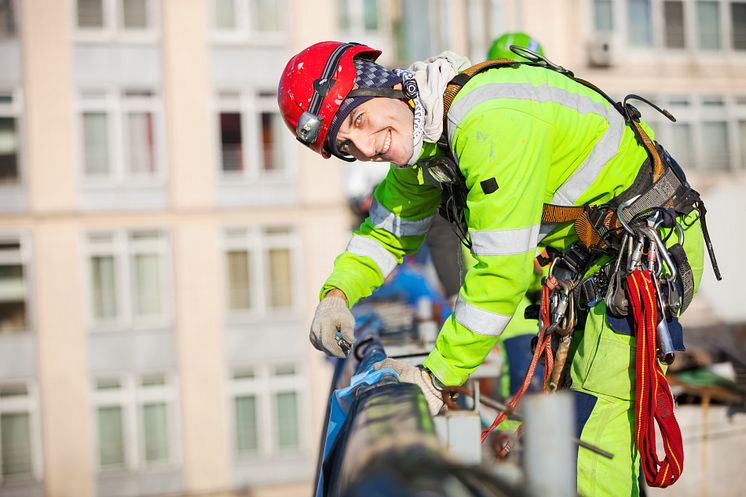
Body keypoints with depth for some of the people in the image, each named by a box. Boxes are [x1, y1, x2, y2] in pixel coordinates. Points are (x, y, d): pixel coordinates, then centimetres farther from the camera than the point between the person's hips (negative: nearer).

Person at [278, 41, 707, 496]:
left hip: (648, 249, -9)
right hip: (588, 254, 9)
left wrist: (438, 377, -25)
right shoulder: (419, 135, -2)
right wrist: (336, 294, -6)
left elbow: (503, 270, -31)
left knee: (596, 417, -10)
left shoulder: (491, 121, -32)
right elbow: (389, 228, 13)